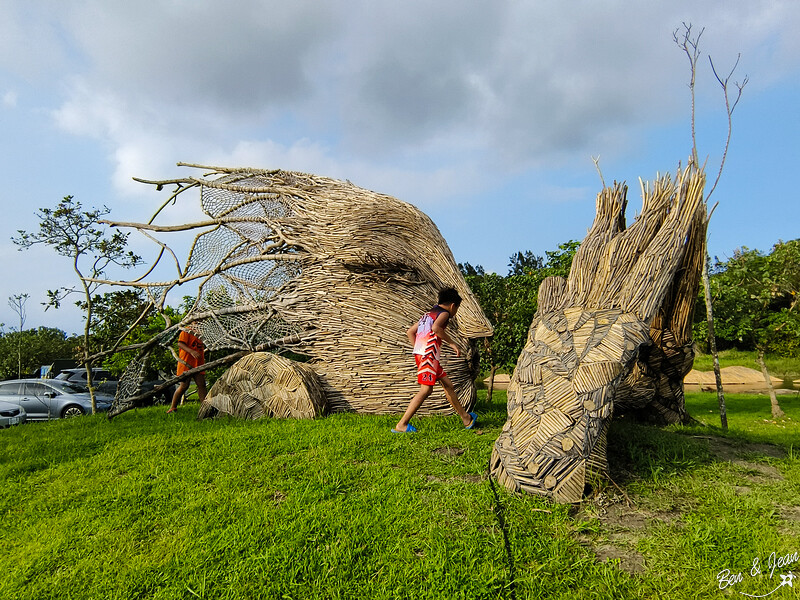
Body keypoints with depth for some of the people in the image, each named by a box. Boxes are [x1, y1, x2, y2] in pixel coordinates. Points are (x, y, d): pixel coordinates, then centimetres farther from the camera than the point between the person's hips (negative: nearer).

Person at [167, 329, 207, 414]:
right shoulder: (186, 331, -5)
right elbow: (180, 344, -18)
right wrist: (191, 351, -31)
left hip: (198, 364, 7)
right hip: (186, 363, -7)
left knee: (201, 384, -2)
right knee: (184, 386, -5)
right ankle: (173, 407, 11)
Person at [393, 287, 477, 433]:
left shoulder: (428, 314, 26)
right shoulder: (444, 313, 0)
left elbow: (410, 332, 24)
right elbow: (436, 328, -23)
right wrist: (452, 343, -13)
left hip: (420, 354, 10)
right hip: (428, 354, -10)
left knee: (447, 384, 15)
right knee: (426, 389, -14)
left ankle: (466, 418, 24)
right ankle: (401, 425, -15)